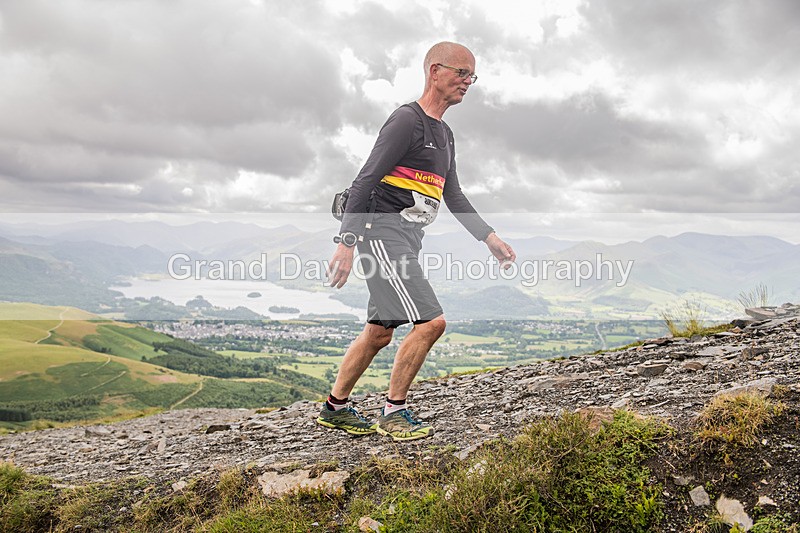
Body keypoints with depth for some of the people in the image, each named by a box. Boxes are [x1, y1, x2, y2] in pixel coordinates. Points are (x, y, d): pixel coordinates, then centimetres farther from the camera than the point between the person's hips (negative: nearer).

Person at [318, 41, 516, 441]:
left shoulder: (444, 135, 20)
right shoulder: (407, 120, -9)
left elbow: (454, 197, 26)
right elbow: (364, 181, -15)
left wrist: (489, 237, 19)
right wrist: (346, 243, -22)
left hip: (406, 240, 9)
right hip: (383, 232, -9)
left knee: (379, 332, 12)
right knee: (430, 321, -14)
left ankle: (334, 407, 25)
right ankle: (393, 413, -1)